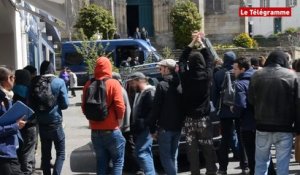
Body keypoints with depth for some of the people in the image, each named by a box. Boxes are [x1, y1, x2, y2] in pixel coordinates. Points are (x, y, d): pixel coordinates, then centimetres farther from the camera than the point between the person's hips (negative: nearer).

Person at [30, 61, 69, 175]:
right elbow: (65, 104, -9)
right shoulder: (59, 82, -10)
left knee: (45, 154, 13)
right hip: (55, 122, -3)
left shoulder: (35, 83, -2)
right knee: (60, 153, 6)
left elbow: (31, 103, 5)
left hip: (41, 123, 3)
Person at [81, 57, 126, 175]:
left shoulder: (88, 85, 3)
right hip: (111, 131, -4)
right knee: (118, 161, 7)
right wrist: (118, 122, 1)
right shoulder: (113, 84, -9)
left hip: (95, 131, 4)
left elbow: (84, 107, 7)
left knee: (101, 162, 12)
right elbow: (120, 107, -15)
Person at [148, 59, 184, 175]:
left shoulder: (162, 85, -11)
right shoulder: (181, 86, 5)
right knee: (173, 157, 15)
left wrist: (153, 128, -6)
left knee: (166, 157, -1)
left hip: (165, 127, -6)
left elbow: (156, 108, -12)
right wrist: (181, 123, 15)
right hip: (178, 127, 6)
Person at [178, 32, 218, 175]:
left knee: (192, 150, 5)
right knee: (208, 149, 8)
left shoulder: (185, 76, -9)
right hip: (204, 119, 0)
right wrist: (201, 42, 18)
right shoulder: (207, 76, -9)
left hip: (189, 119, 0)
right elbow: (209, 60, 9)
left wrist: (192, 42, 13)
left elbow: (182, 60, 8)